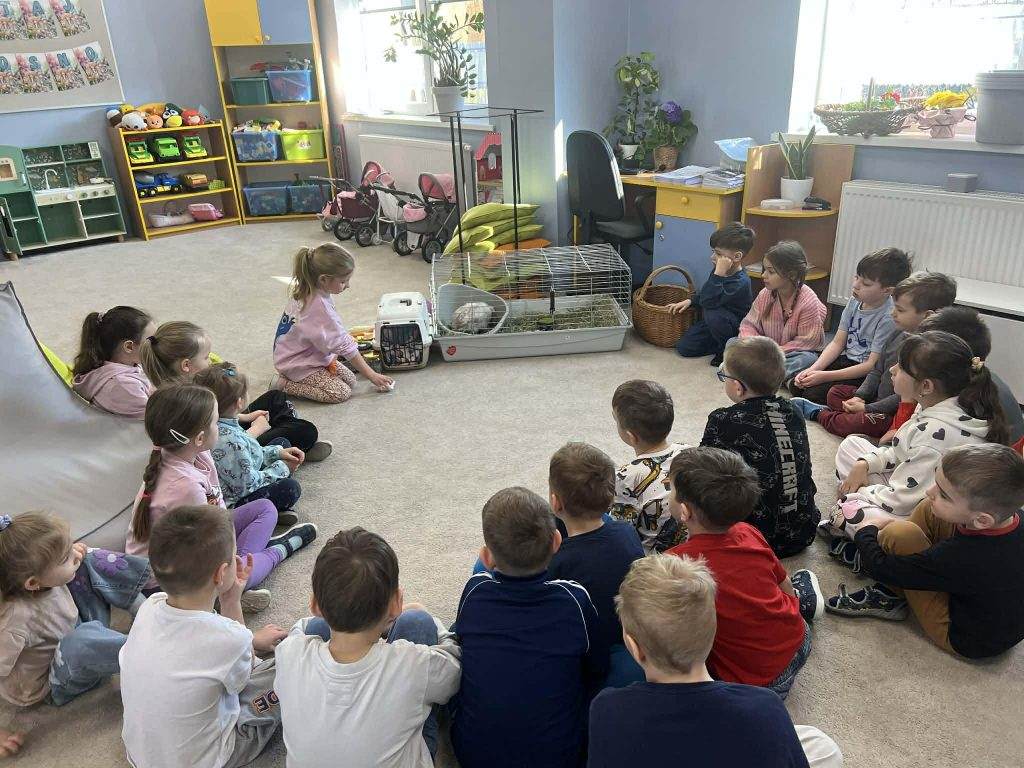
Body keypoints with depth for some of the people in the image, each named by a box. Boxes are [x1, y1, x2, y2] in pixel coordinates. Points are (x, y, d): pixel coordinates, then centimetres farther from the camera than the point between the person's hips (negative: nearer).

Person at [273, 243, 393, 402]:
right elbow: (345, 346, -25)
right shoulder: (320, 307, -32)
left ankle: (296, 377, 9)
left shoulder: (305, 290, -5)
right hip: (297, 363, -9)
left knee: (350, 380, 3)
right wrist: (372, 375, -17)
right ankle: (287, 384, -6)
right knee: (342, 392, -16)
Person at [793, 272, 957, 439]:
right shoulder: (898, 336, 4)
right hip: (877, 397, 9)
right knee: (835, 392, 12)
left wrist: (867, 409, -19)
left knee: (860, 423, -31)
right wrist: (859, 397, -2)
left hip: (896, 413, -9)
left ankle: (818, 413, -10)